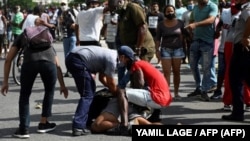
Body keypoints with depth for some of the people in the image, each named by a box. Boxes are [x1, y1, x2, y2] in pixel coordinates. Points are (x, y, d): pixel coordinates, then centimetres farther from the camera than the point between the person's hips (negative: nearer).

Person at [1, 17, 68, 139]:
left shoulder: (22, 36, 36)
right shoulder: (48, 38, 42)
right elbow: (57, 65, 44)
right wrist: (62, 85, 52)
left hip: (29, 62, -2)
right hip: (48, 63, 2)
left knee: (25, 95, 21)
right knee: (49, 92, 29)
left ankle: (23, 129, 16)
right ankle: (43, 124, 36)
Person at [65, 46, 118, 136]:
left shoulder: (108, 55, 20)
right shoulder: (112, 59, -8)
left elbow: (101, 78, 28)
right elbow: (111, 83, -2)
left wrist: (112, 88, 23)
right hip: (78, 60, -11)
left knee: (91, 89, 22)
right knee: (87, 95, -9)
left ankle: (87, 120, 29)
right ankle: (78, 127, -18)